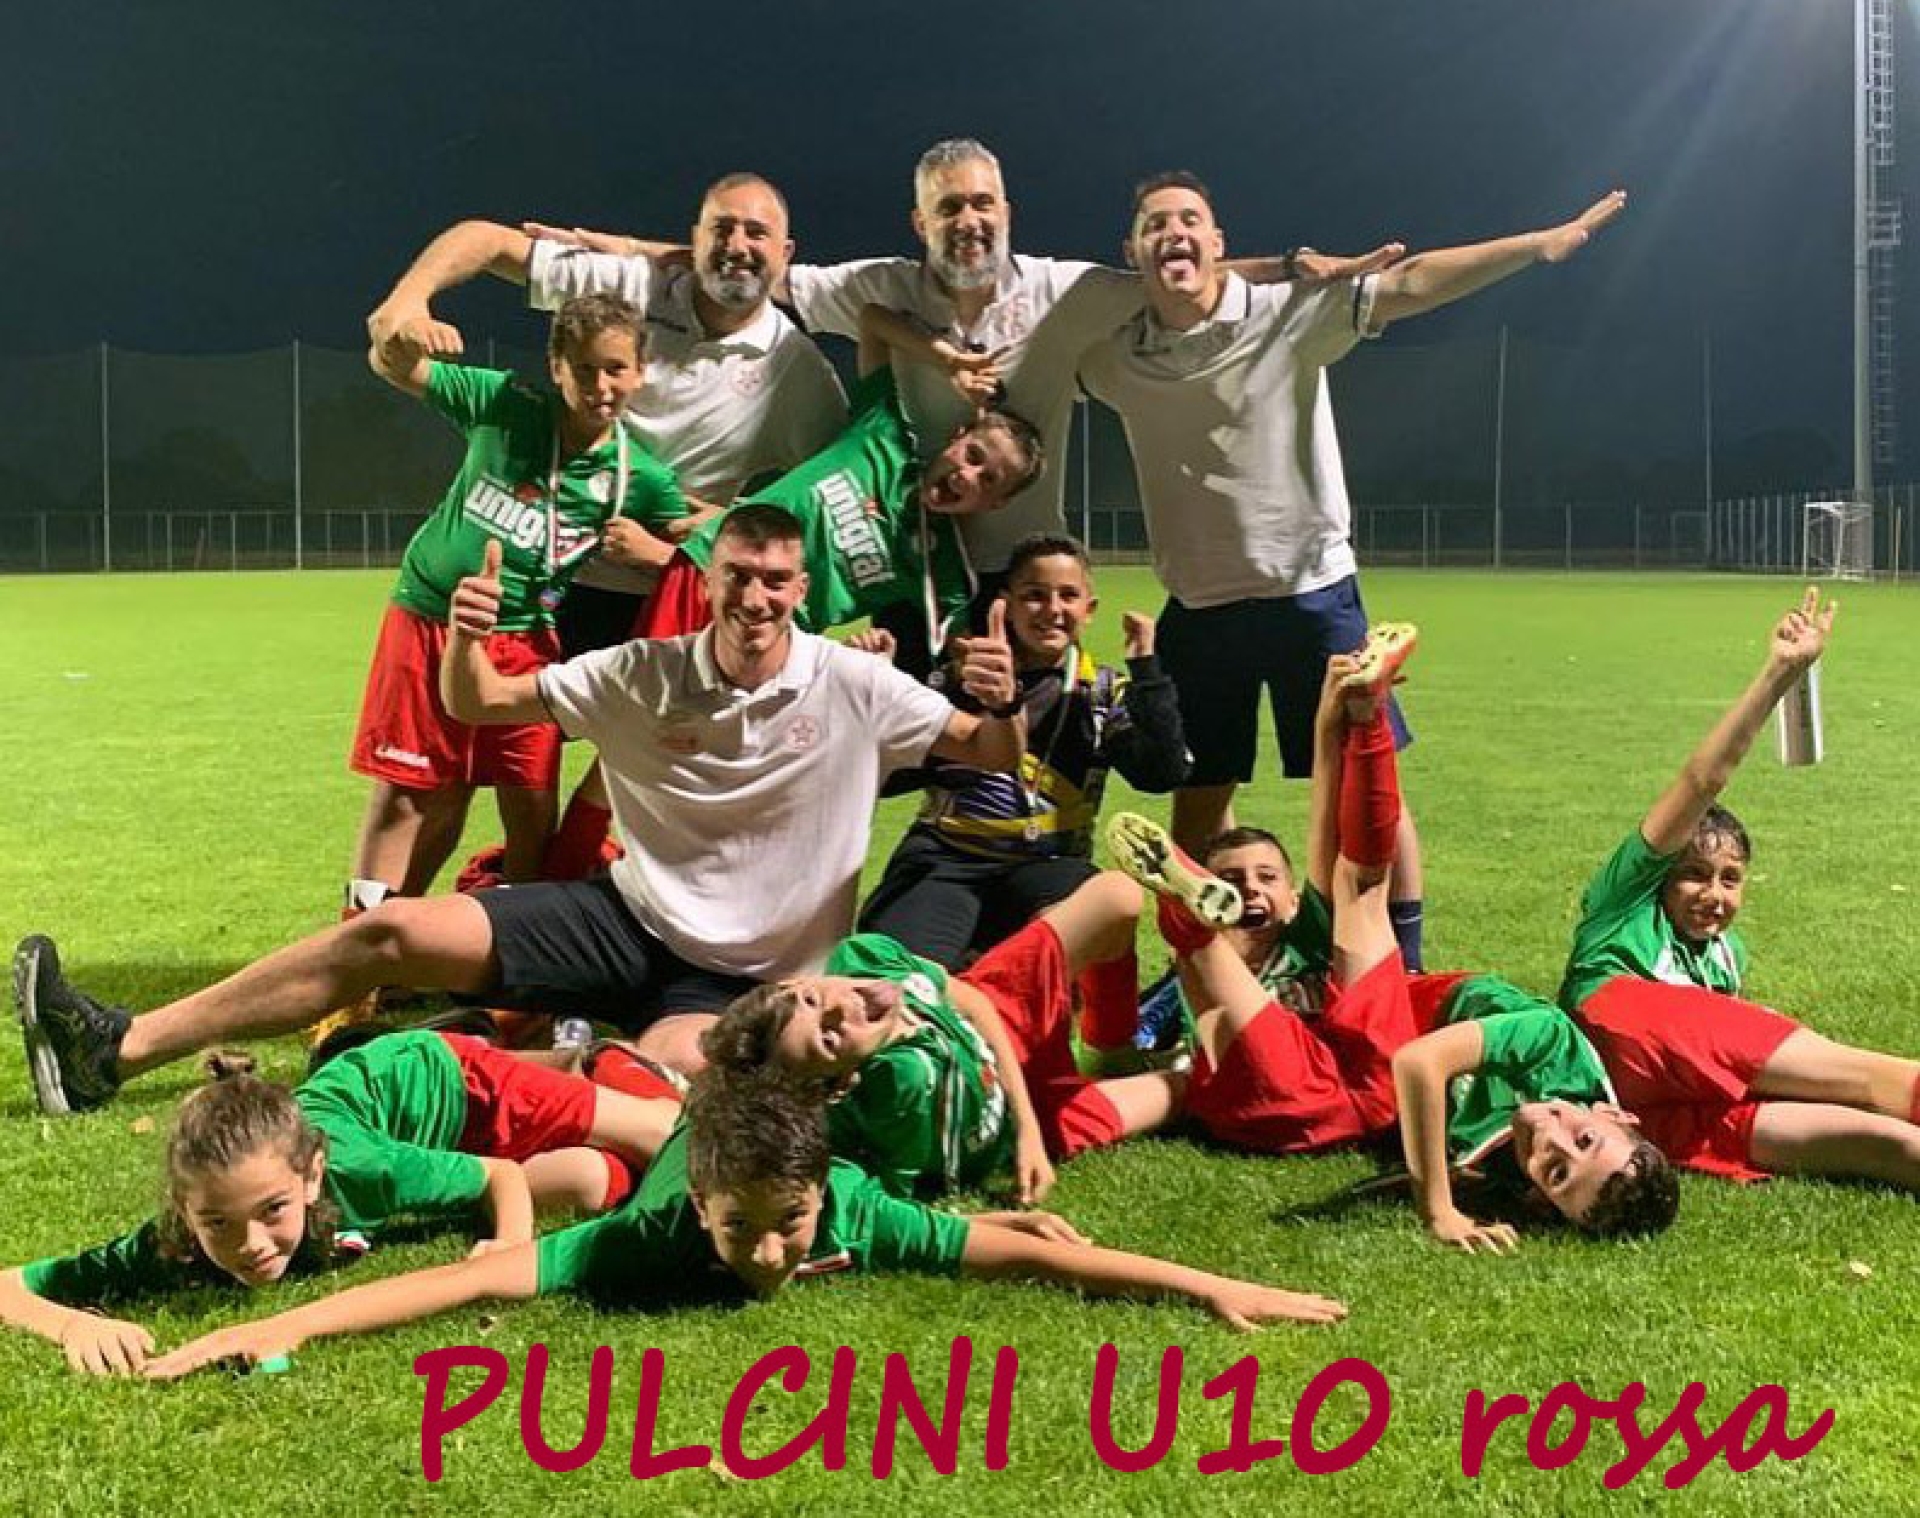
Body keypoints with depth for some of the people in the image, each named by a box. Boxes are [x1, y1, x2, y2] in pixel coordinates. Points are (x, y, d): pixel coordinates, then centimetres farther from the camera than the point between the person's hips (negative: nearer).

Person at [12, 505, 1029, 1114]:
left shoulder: (853, 688, -8)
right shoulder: (645, 675, -2)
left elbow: (992, 756, -3)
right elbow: (474, 705, 3)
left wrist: (1001, 704, -27)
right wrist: (465, 638, -19)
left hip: (745, 980, -3)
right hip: (627, 922, 3)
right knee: (392, 933, -11)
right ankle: (118, 1051, -7)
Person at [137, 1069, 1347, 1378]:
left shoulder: (855, 1214, -44)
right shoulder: (653, 1240, -48)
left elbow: (1030, 1251, -43)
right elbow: (475, 1278, -56)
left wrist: (1213, 1288, -46)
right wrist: (287, 1326, -67)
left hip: (818, 1128, 1)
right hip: (694, 1134, -1)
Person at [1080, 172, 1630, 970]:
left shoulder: (1290, 312, -9)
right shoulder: (1113, 357, -1)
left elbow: (1411, 285, -15)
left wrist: (1543, 243, -23)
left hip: (1312, 594, -2)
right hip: (1197, 609, 3)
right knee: (1198, 797, 12)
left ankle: (1404, 962, 14)